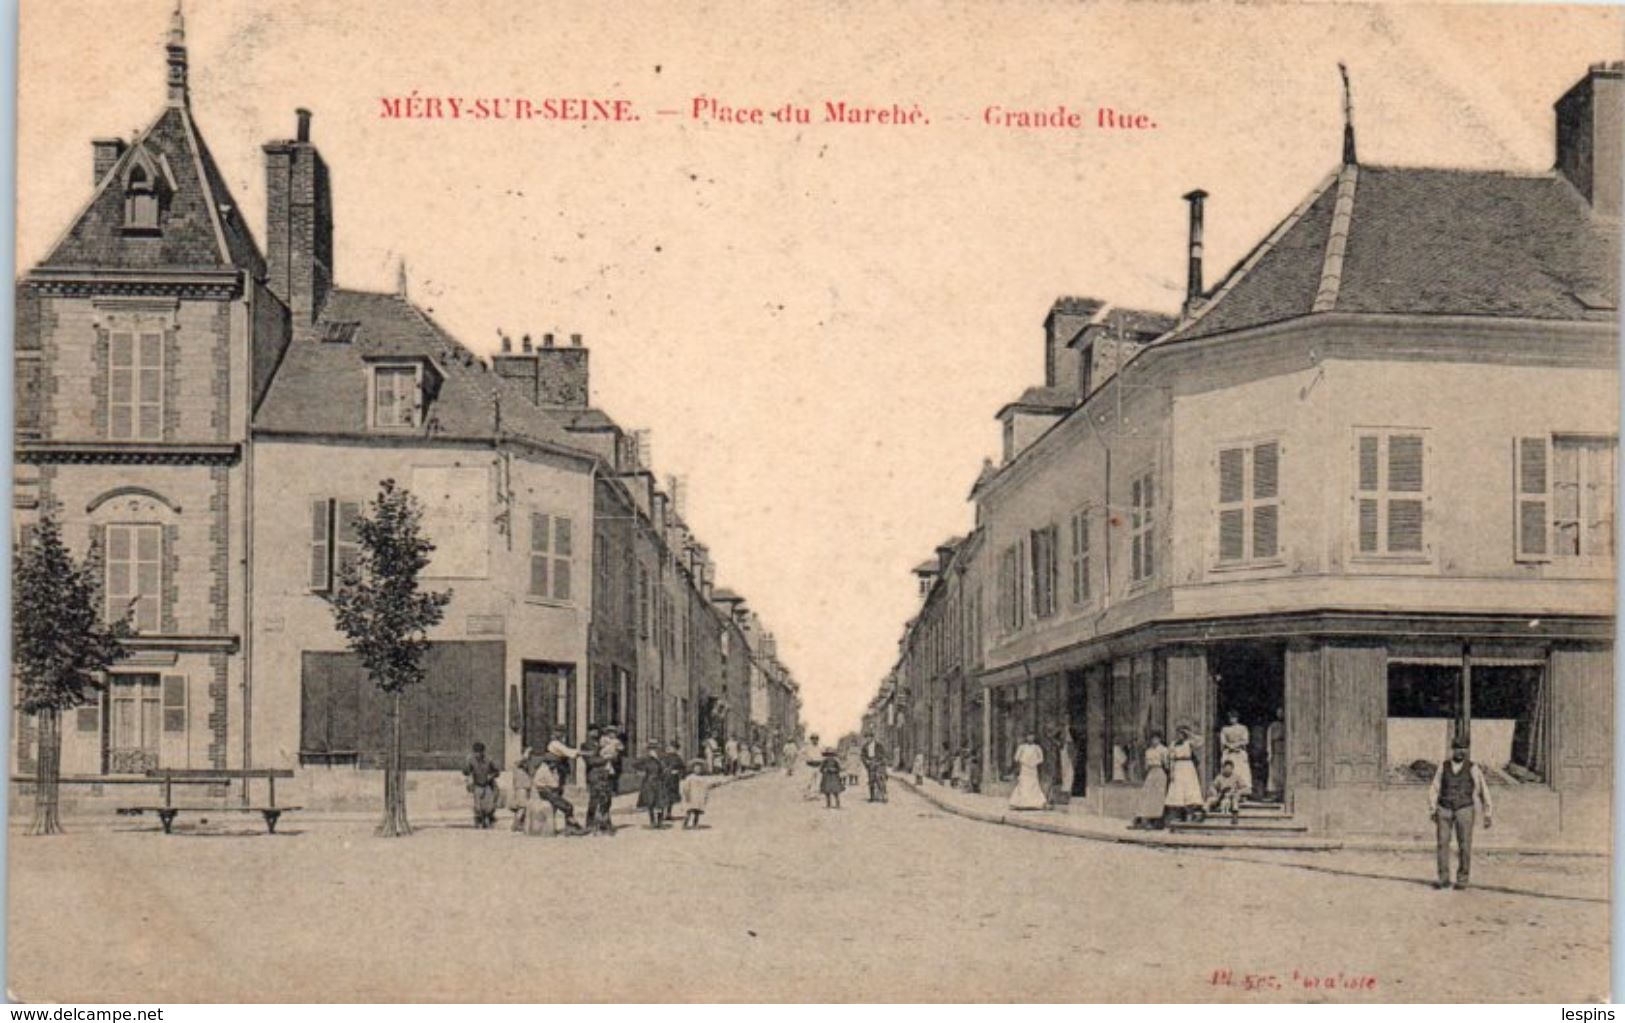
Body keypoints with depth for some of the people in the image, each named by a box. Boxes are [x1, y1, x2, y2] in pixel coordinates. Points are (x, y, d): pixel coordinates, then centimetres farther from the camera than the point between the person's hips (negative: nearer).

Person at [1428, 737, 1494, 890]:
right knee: (1443, 843, -4)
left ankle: (1463, 879, 10)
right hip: (1445, 810, 2)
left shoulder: (1473, 768, -3)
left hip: (1464, 810, -2)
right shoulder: (1443, 766, 5)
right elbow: (1434, 789, 8)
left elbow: (1483, 791, -1)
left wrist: (1488, 815, -3)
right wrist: (1432, 811, 3)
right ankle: (1444, 879, 1)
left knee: (1464, 846, -1)